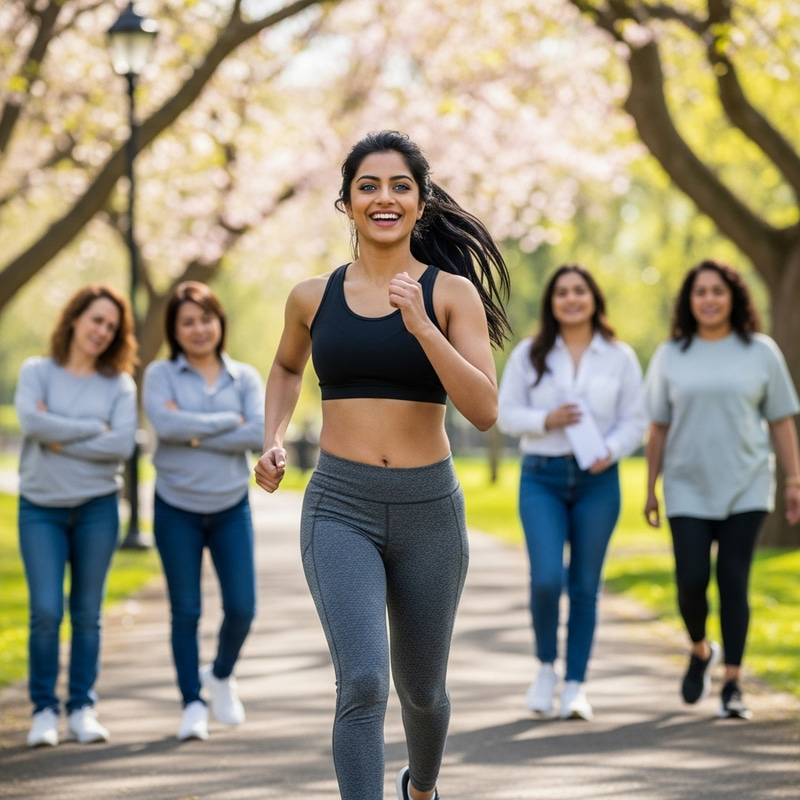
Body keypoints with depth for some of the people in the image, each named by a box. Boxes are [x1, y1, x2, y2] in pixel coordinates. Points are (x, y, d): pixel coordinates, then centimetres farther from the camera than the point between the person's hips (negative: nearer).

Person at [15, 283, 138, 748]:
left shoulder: (119, 384, 5)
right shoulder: (37, 372, 4)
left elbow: (123, 445, -10)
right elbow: (32, 421, -15)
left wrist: (61, 439, -11)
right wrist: (94, 429, -10)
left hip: (97, 507, 1)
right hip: (41, 507, -1)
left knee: (88, 613, 5)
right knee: (46, 611, -7)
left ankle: (83, 709, 11)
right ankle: (44, 709, 3)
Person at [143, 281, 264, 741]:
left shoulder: (245, 377, 3)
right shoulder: (162, 375, -2)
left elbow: (259, 434, -12)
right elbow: (165, 424, -20)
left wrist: (194, 433, -15)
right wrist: (228, 422, -14)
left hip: (232, 508, 2)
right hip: (177, 509, -1)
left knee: (242, 608, -1)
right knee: (186, 611, 3)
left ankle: (221, 675, 28)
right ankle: (193, 704, 15)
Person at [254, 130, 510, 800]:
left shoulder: (452, 291, -3)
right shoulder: (313, 297, 4)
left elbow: (484, 410, -13)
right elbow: (287, 367, 26)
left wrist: (421, 325, -22)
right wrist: (274, 439, 10)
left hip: (429, 508, 0)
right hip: (340, 509, 0)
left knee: (421, 690, 18)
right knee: (362, 683, -21)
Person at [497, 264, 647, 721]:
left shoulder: (620, 357, 4)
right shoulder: (529, 355, 4)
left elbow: (636, 420, 4)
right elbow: (506, 413, 4)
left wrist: (610, 451, -14)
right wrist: (545, 420, -14)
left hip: (598, 480, 1)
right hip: (542, 477, -1)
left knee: (585, 586, 3)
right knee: (547, 578, -14)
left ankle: (575, 685, 12)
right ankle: (546, 666, 10)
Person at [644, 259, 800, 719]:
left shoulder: (761, 352, 4)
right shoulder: (671, 357, 6)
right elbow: (658, 428, 8)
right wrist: (651, 489, 6)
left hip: (746, 489, -1)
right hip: (689, 489, 1)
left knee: (734, 582, -4)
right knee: (692, 581, -5)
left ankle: (733, 684, 1)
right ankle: (701, 651, 24)